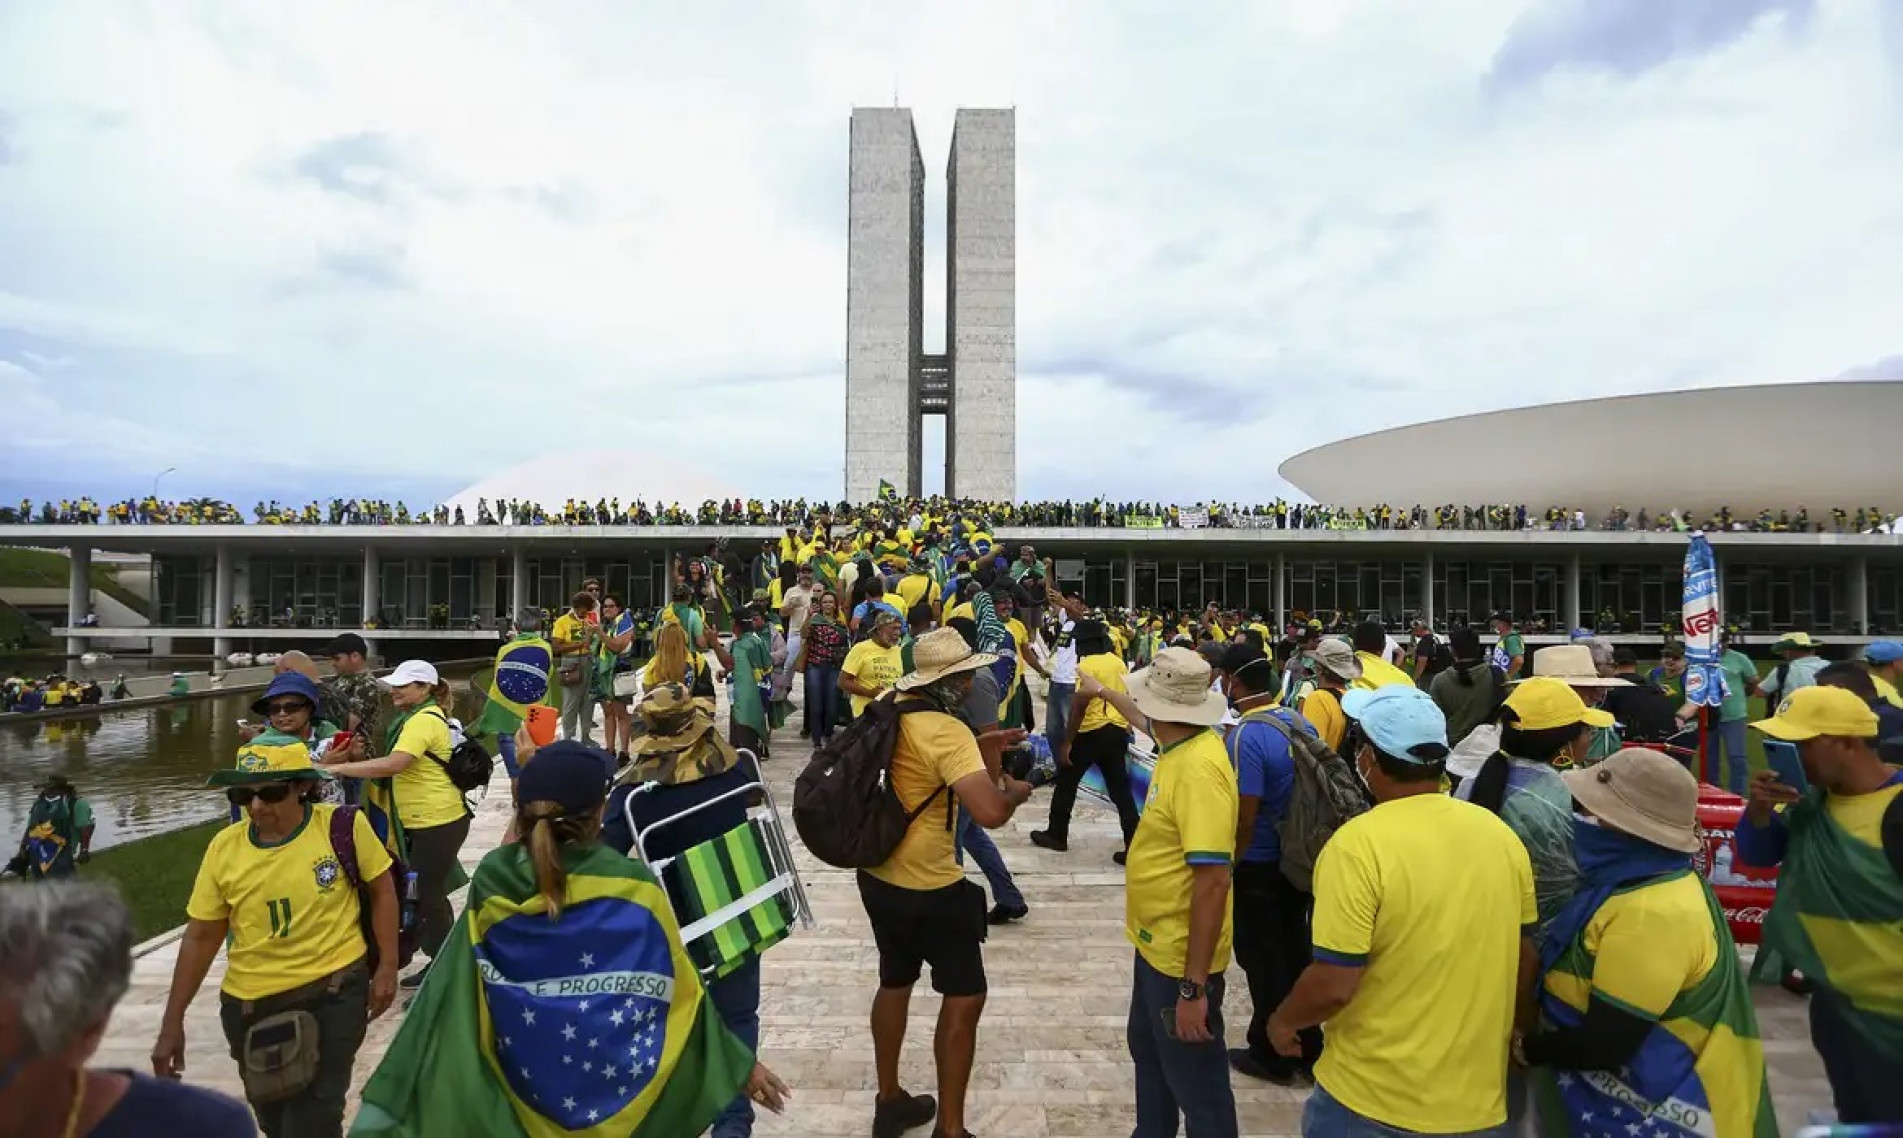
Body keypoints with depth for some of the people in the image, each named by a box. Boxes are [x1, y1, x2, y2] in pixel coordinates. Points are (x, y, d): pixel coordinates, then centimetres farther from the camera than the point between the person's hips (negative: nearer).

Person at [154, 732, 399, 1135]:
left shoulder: (343, 827, -15)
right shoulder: (225, 847, -7)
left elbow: (382, 890, -3)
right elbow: (201, 937, 2)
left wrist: (387, 966, -5)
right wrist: (172, 1022, 5)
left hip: (333, 993, -4)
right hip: (249, 1005, 4)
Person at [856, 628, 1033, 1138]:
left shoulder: (889, 712, -1)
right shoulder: (947, 731, -25)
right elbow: (990, 813, -35)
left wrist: (983, 748, 19)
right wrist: (1017, 792, -14)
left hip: (878, 876, 9)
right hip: (929, 888, -8)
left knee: (895, 982, 24)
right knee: (965, 998, 7)